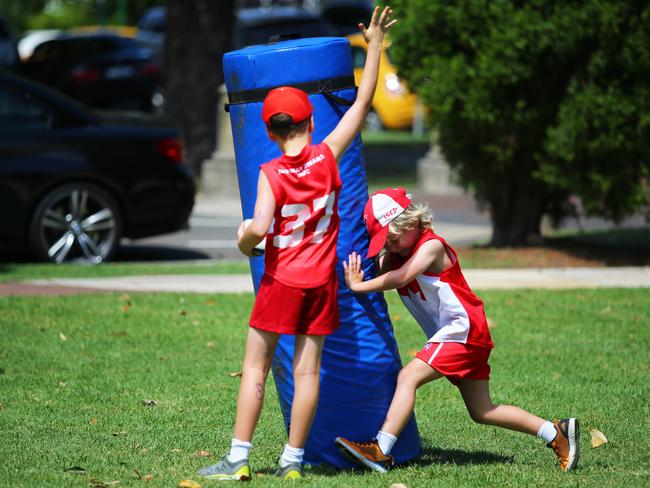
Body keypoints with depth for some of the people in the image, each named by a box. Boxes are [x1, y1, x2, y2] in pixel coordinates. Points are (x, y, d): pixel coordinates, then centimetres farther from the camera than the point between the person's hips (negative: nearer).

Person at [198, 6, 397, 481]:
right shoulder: (327, 156, -5)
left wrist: (245, 239, -3)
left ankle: (238, 458, 2)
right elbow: (362, 103, 2)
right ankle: (293, 460, 8)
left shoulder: (271, 174, -13)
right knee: (308, 369, 5)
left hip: (281, 281, -3)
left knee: (255, 368, 4)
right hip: (321, 280, 3)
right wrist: (375, 46, 6)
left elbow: (259, 227, -26)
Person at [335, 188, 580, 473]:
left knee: (408, 377, -21)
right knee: (482, 412, 10)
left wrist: (358, 286, -27)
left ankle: (380, 452, -29)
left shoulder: (431, 246, -15)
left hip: (463, 329, -10)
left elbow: (399, 279, -28)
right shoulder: (394, 254, 12)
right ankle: (557, 432, 15)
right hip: (452, 334, 10)